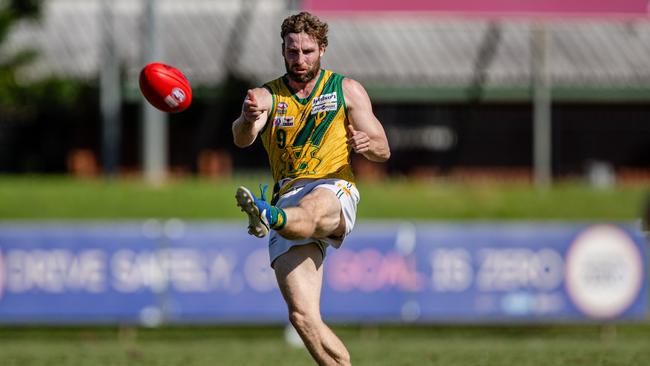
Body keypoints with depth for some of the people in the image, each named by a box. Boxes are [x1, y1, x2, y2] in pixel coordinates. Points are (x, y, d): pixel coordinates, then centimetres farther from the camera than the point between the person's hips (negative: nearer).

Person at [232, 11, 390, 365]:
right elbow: (242, 138, -11)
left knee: (313, 209, -43)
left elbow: (383, 151, 11)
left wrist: (367, 144, -14)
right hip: (288, 199, 2)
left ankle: (269, 218, -75)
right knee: (302, 317, -14)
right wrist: (248, 119, -35)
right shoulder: (267, 96, 10)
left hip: (334, 192, -2)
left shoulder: (346, 90, 10)